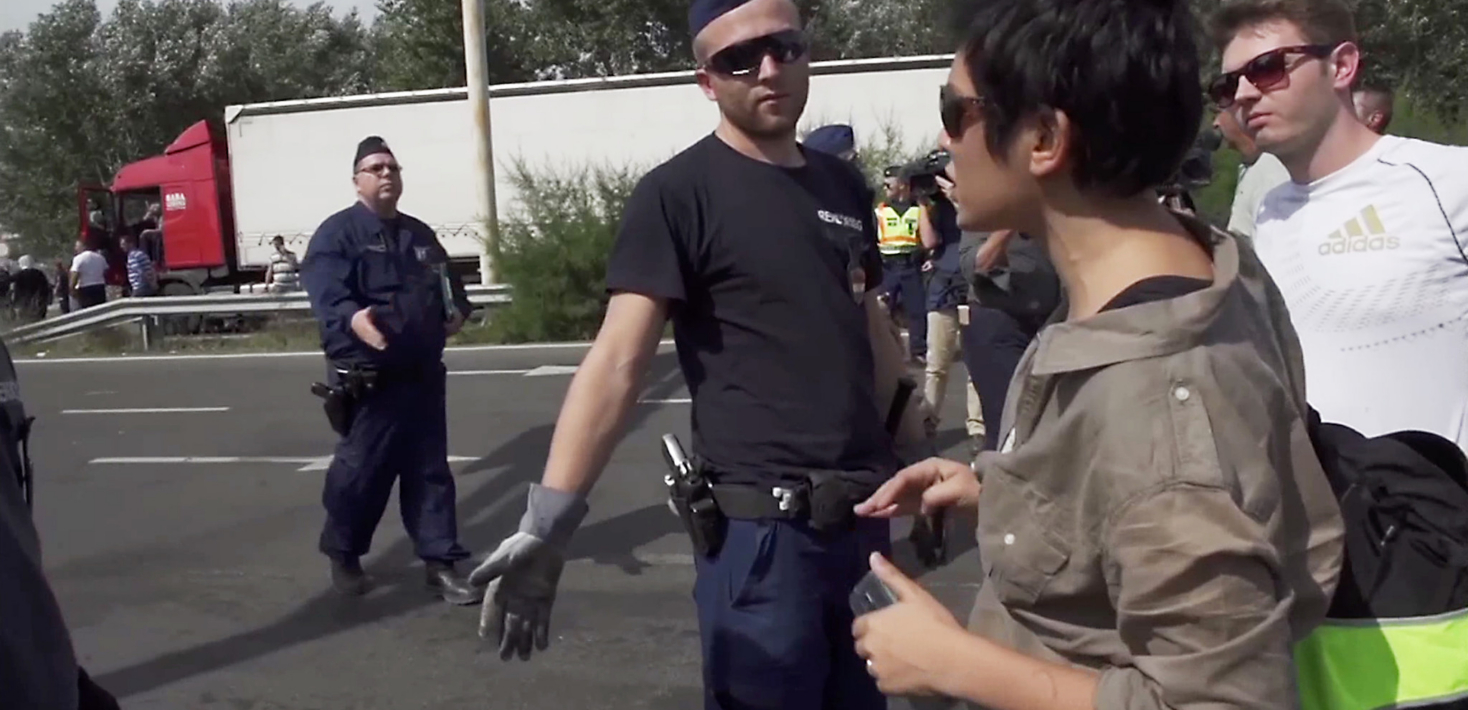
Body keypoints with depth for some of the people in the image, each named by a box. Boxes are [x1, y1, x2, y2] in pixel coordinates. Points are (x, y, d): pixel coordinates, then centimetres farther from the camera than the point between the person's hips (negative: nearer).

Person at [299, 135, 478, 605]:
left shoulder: (420, 235, 17)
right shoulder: (337, 233, -6)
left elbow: (447, 282, 26)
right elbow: (324, 290, -22)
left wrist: (457, 310, 3)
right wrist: (352, 318, -42)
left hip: (423, 374, 6)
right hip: (369, 379, -6)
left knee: (430, 471, 8)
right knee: (361, 469, 2)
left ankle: (439, 563, 16)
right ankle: (342, 555, 24)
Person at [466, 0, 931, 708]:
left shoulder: (845, 188, 9)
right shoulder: (679, 193, -10)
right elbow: (618, 360, -18)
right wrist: (548, 524, -27)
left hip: (866, 516, 7)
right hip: (762, 528, -6)